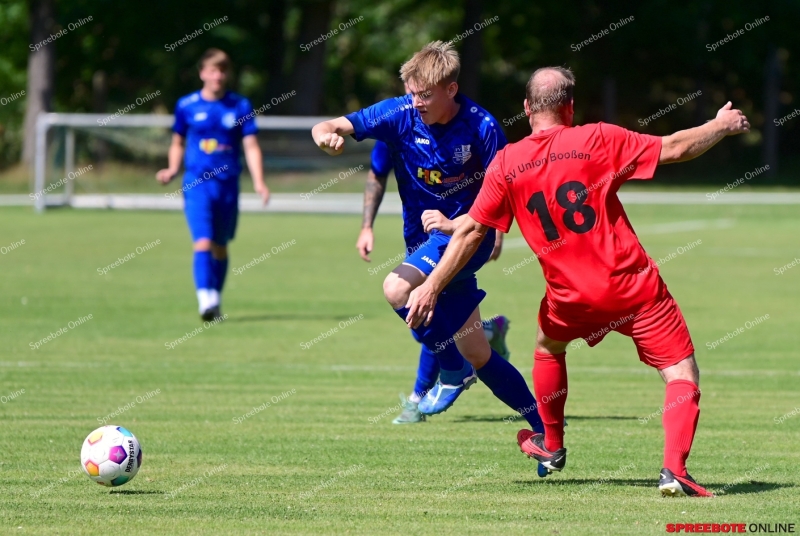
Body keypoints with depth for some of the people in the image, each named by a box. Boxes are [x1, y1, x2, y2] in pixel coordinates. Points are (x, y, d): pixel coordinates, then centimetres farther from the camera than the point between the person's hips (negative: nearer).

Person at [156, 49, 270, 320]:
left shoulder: (240, 106, 3)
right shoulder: (187, 106, 3)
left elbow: (251, 146, 2)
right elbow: (178, 143, 15)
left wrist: (258, 182, -10)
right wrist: (172, 170, -2)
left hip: (228, 184, 2)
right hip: (197, 183, -2)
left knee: (220, 246, 11)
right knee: (203, 242, -17)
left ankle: (215, 300, 23)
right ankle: (205, 299, -26)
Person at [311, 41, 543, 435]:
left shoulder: (481, 126, -16)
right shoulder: (400, 114, -10)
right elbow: (327, 128, -15)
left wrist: (454, 223, -27)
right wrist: (327, 136, -40)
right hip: (423, 237, 5)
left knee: (398, 288, -29)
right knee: (476, 354, 5)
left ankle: (454, 372, -8)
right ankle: (544, 425, 19)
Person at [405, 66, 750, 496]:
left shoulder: (506, 164, 1)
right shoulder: (596, 140, -5)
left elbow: (471, 232, 1)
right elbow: (675, 148, -3)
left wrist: (431, 288, 7)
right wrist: (722, 126, 14)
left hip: (572, 298, 3)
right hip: (633, 285, -3)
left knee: (548, 345, 35)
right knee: (682, 372, 1)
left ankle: (551, 445, 44)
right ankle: (674, 469, -18)